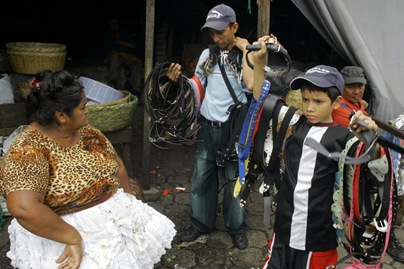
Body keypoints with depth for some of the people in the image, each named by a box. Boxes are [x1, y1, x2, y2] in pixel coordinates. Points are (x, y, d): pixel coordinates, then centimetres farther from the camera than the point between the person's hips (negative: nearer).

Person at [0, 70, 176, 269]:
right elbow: (23, 208, -33)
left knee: (157, 231, 2)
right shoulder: (28, 151, -20)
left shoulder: (86, 132, 3)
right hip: (62, 231, -6)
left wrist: (129, 203, 4)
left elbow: (117, 166, 12)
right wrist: (73, 238, -28)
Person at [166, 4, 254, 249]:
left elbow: (250, 85, -27)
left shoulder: (246, 55, -8)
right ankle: (201, 223, 32)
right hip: (207, 126, 4)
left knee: (233, 179, 9)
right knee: (202, 177, 13)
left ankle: (237, 227, 29)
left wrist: (245, 51, -17)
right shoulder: (207, 54, 5)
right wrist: (179, 80, -5)